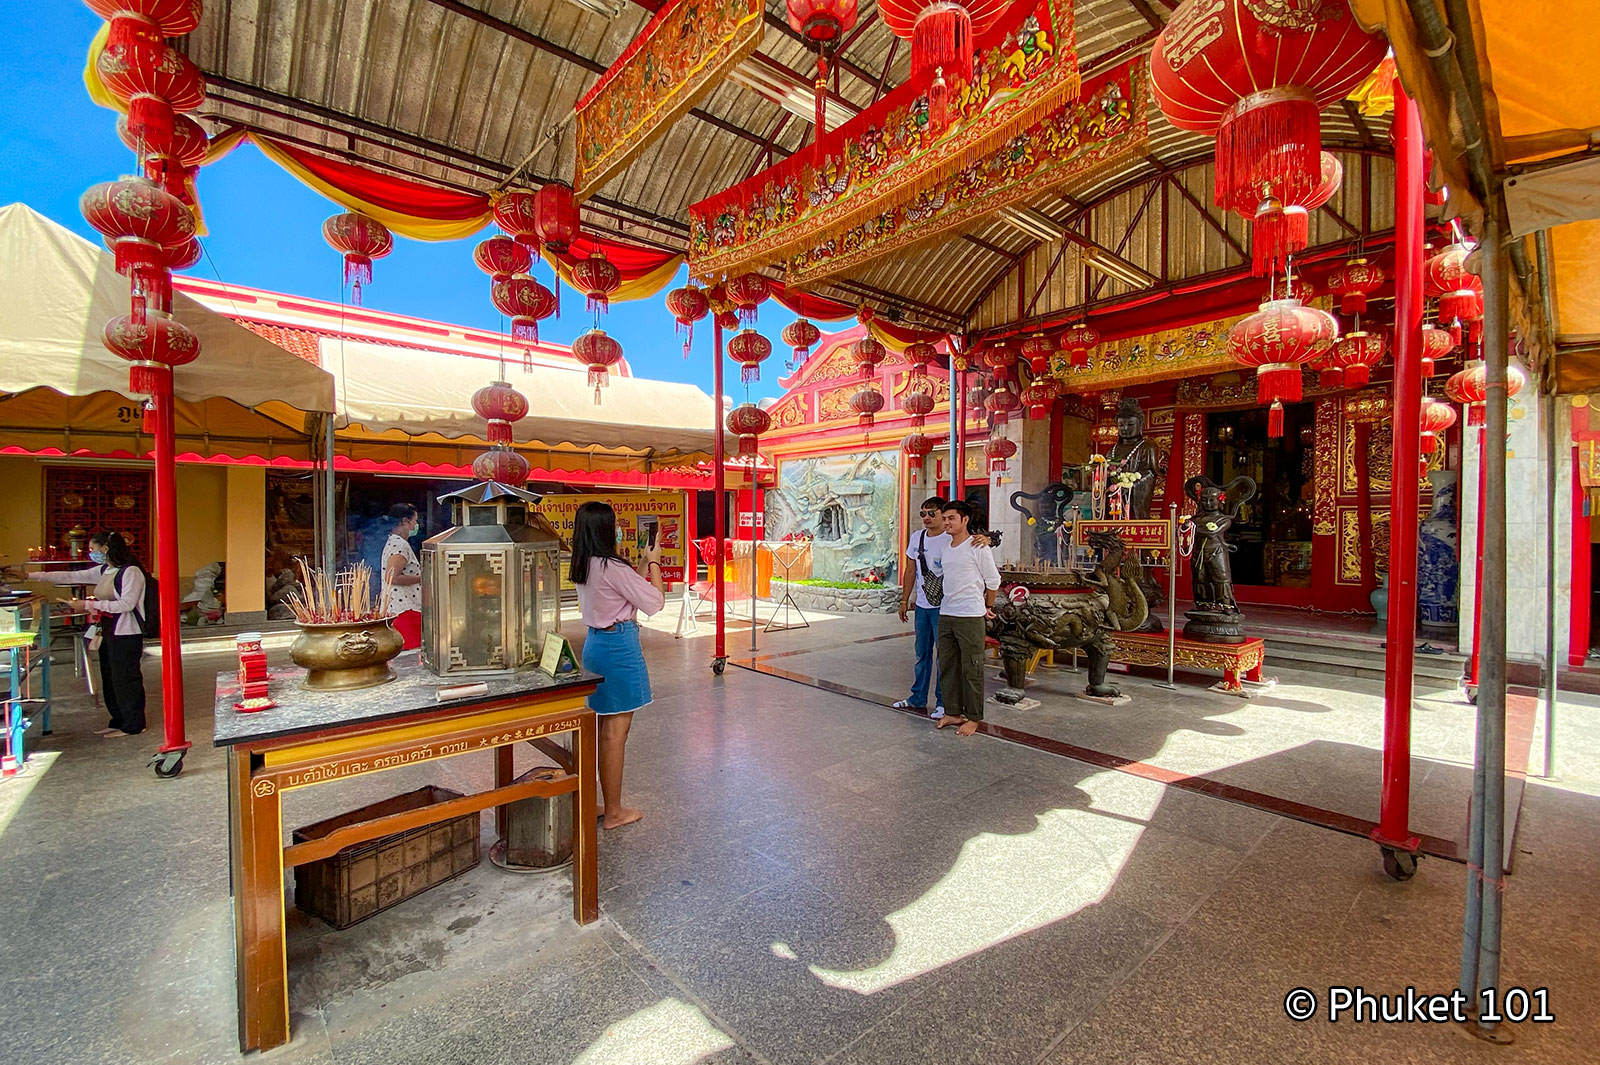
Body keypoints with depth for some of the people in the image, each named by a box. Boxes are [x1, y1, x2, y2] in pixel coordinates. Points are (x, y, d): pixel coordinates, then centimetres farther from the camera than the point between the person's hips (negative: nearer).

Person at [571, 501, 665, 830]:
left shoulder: (583, 566, 7)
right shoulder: (612, 567, -20)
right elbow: (655, 600, -13)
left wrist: (644, 563, 12)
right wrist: (654, 562, -2)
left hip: (595, 642, 9)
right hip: (619, 647, -9)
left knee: (606, 728, 18)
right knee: (616, 731, 1)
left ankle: (598, 804, 31)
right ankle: (613, 812, 14)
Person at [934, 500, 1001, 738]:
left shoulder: (978, 547, -9)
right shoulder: (945, 547, 12)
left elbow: (993, 580, -2)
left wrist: (988, 607, 7)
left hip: (970, 616, -7)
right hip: (945, 615, 7)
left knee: (972, 669, 0)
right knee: (947, 666, 12)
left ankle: (973, 718, 12)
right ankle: (953, 712, 24)